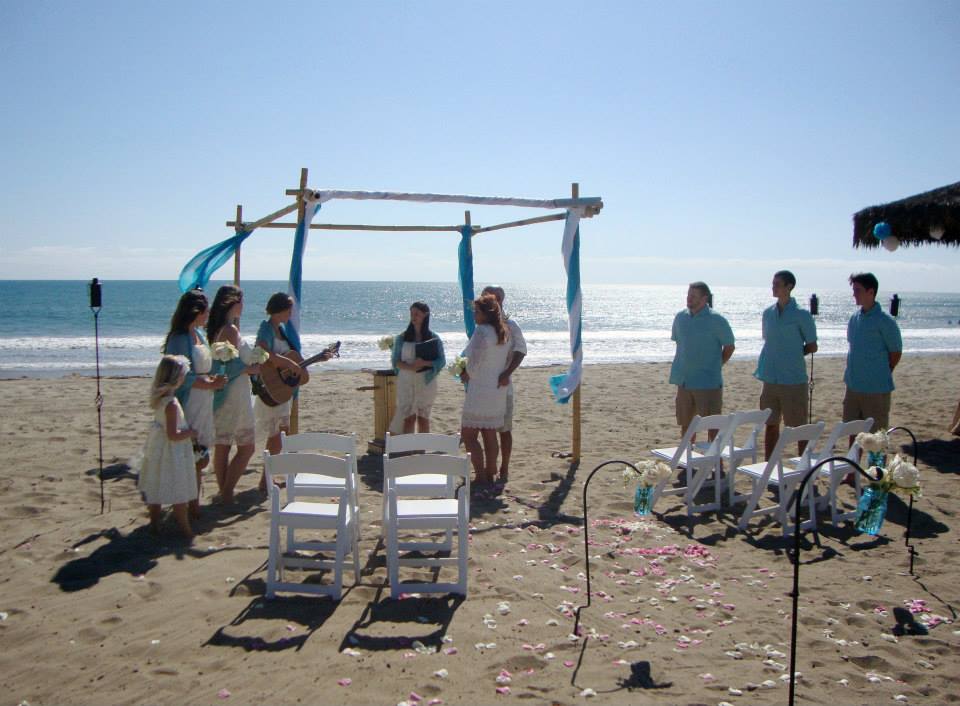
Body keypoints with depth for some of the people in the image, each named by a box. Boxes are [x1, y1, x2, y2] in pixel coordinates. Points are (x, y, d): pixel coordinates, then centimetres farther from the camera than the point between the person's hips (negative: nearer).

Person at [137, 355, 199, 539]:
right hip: (171, 454, -8)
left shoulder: (158, 396, -1)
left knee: (156, 489, 18)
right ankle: (186, 530, 11)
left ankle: (155, 524, 30)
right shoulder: (171, 404, -25)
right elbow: (173, 435, -25)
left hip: (157, 448, 9)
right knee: (179, 494, 2)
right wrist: (191, 433, -11)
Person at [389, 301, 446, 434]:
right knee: (408, 418, -2)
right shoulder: (402, 338, 5)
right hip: (406, 381, 0)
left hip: (426, 381, 0)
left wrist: (424, 363, -20)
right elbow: (396, 361, 2)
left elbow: (441, 361, -2)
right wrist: (410, 367, -18)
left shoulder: (433, 338, 2)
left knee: (423, 418, 5)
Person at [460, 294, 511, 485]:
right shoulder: (505, 333, 8)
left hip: (480, 390, -8)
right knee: (490, 435, 14)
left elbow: (475, 362, -18)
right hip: (499, 389, 8)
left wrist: (465, 374, 0)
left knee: (468, 435, 1)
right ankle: (490, 475, 18)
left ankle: (481, 478, -1)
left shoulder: (481, 331, -17)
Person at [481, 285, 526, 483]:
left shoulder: (510, 325, -9)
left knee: (504, 429, 2)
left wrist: (507, 373, -29)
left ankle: (504, 470, 11)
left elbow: (520, 351, -17)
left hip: (501, 386, -6)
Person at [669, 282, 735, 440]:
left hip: (708, 383, -5)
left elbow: (729, 347, -2)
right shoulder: (680, 317, 5)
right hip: (684, 381, 6)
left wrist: (715, 366, 1)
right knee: (685, 424, 14)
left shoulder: (716, 320, -10)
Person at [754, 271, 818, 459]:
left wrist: (793, 354, -2)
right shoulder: (768, 313, 8)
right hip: (770, 378, 5)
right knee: (771, 424, 12)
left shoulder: (801, 315, -7)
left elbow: (812, 346, -1)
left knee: (799, 427, 3)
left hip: (793, 379, -5)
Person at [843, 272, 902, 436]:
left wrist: (882, 375, 0)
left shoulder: (885, 321, -12)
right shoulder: (855, 318, 7)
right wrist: (852, 374, 13)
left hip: (876, 389, -6)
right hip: (853, 386, 6)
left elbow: (896, 352, -7)